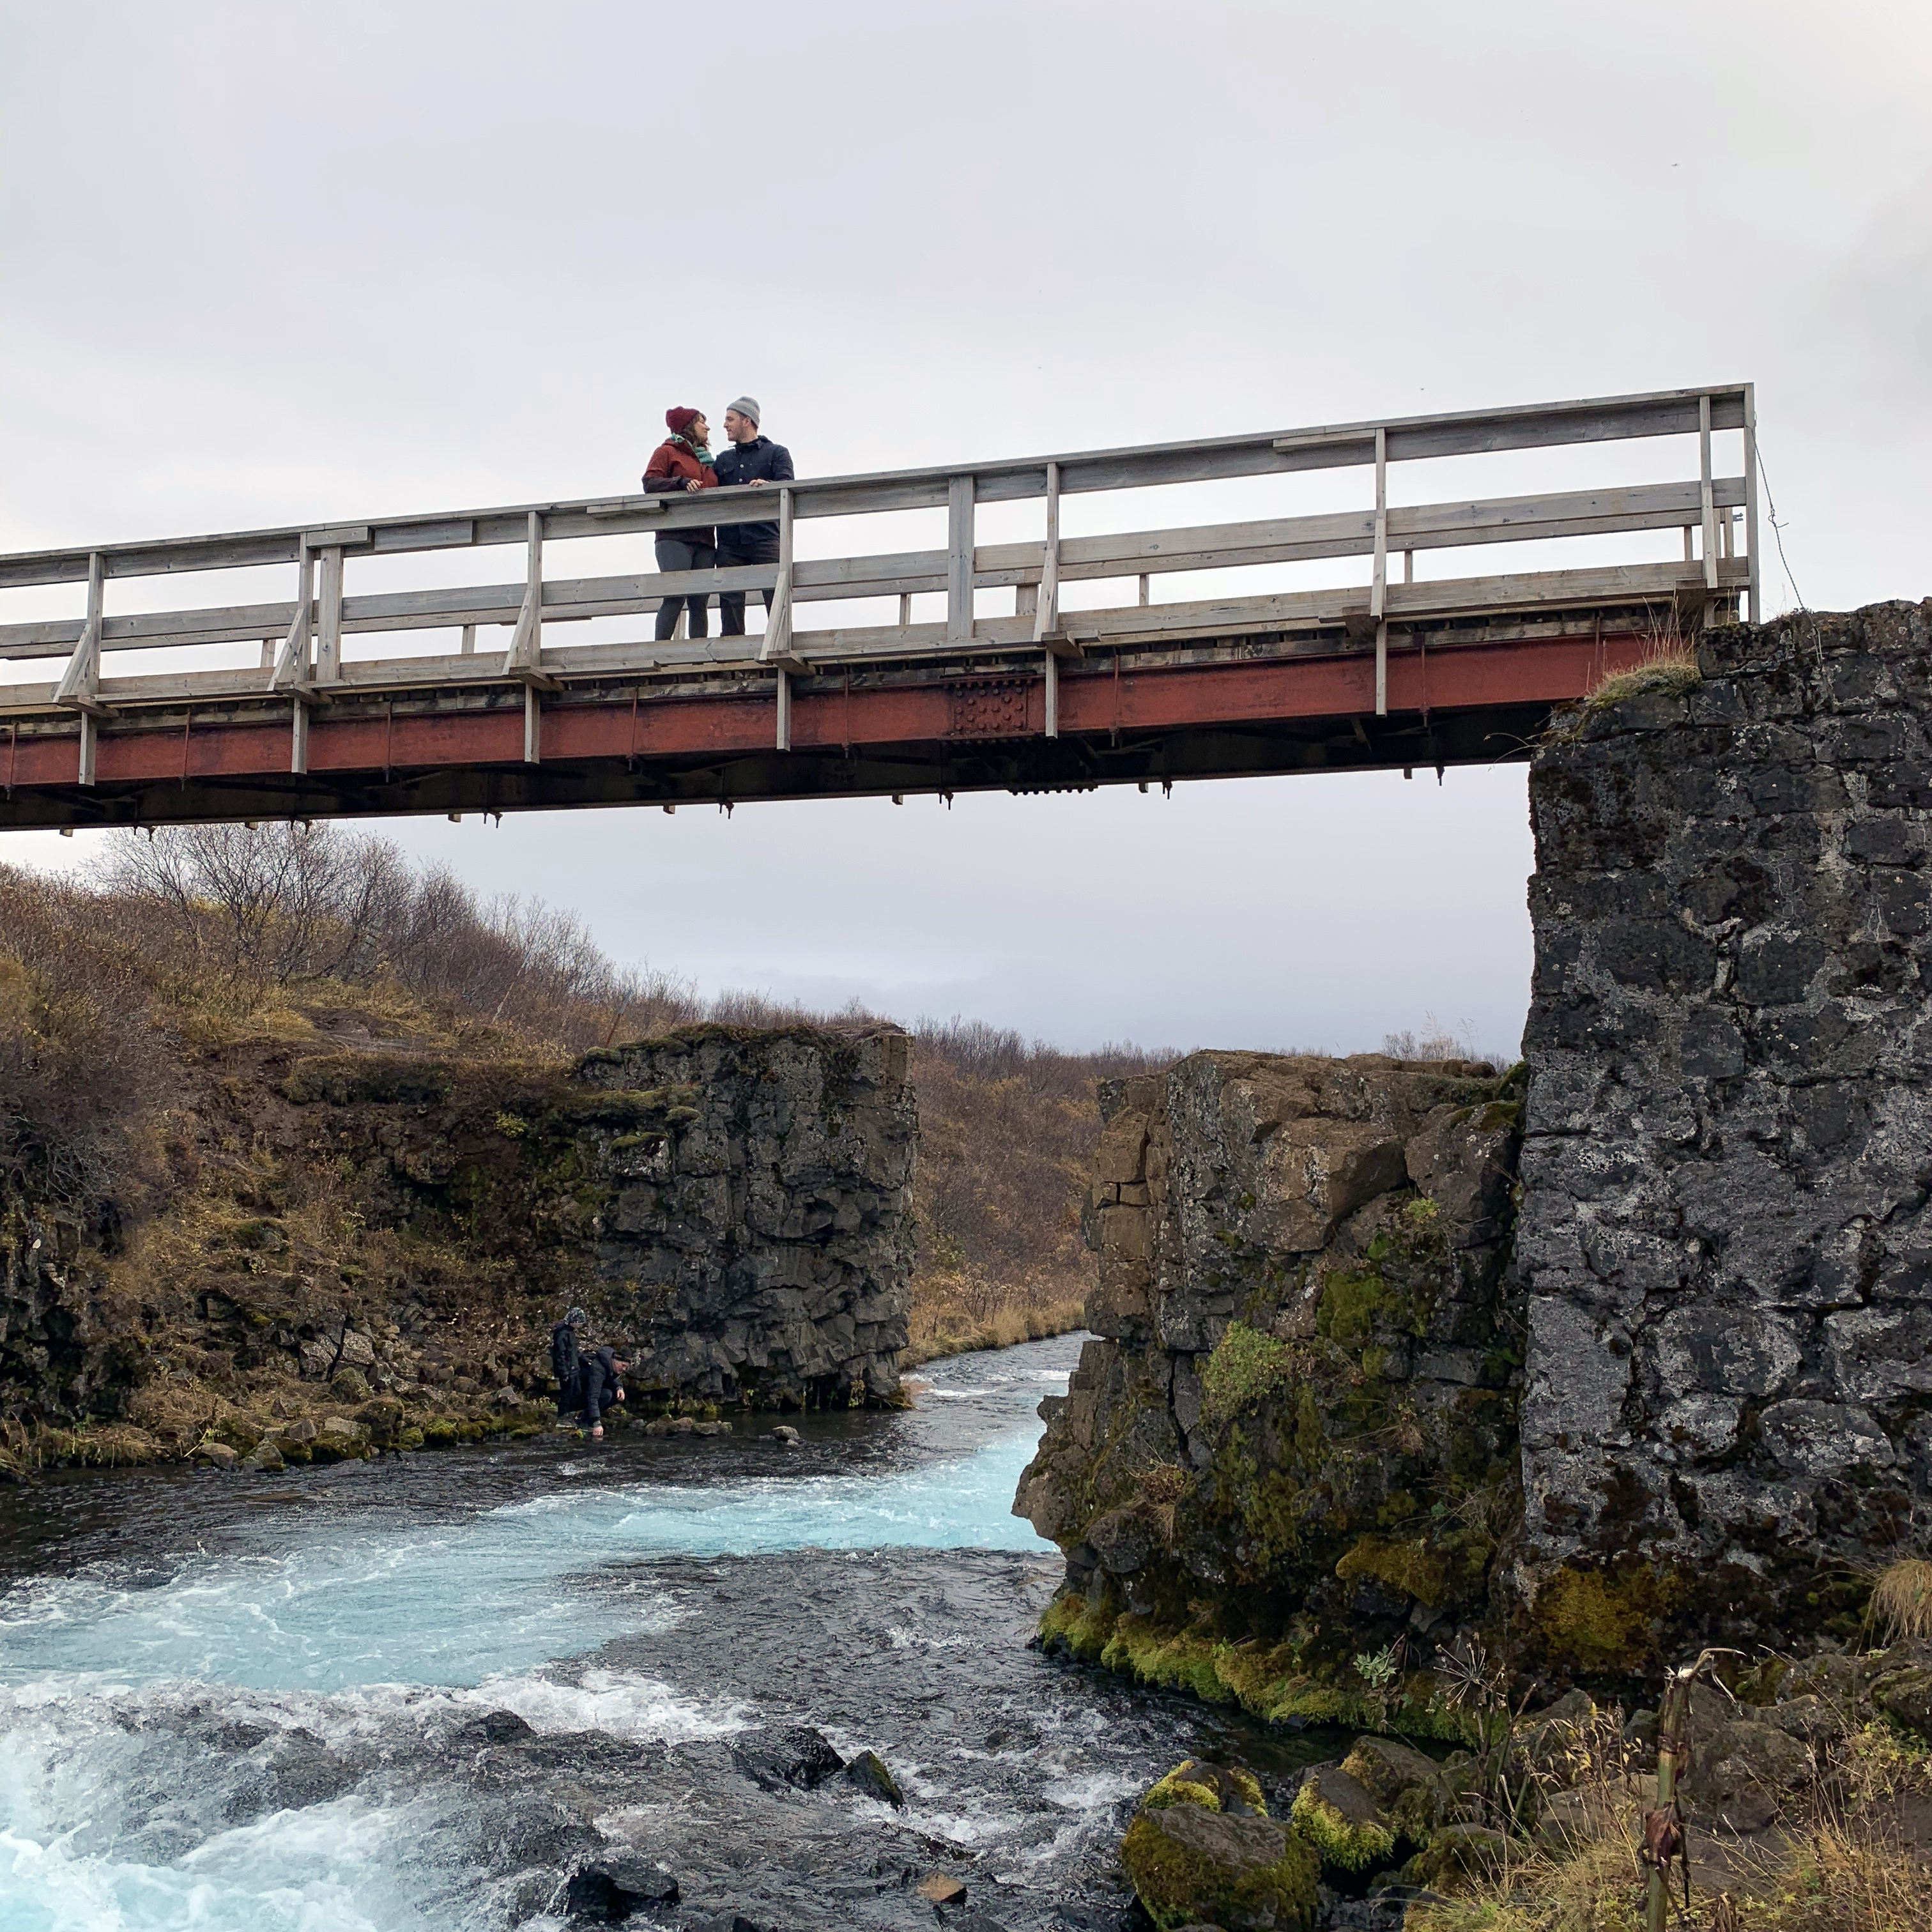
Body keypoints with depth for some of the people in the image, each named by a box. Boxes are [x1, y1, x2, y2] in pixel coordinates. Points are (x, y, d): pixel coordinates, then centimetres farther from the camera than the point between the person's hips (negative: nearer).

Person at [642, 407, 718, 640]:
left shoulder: (707, 460, 28)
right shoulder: (667, 452, 9)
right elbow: (650, 483, -4)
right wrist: (681, 482, -18)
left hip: (704, 540, 6)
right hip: (675, 538, -6)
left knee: (700, 602, 0)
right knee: (675, 596, -18)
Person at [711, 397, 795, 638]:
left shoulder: (776, 453, 13)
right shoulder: (723, 459, 26)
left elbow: (786, 485, -4)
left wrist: (767, 485, -24)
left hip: (765, 539, -4)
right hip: (729, 542, 4)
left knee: (775, 596, -11)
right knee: (729, 600, -2)